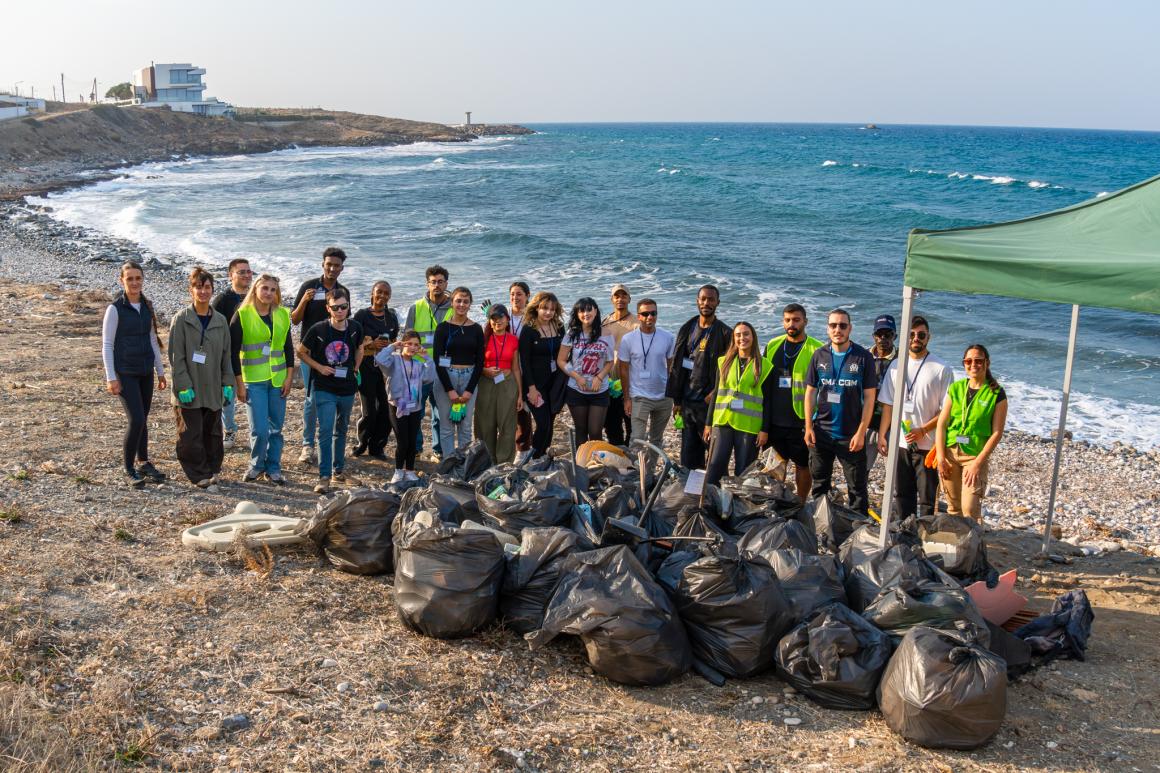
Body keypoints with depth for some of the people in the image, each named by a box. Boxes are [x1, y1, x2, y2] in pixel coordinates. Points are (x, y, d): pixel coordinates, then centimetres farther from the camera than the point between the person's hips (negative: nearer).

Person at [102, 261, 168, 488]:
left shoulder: (147, 307, 8)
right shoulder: (115, 309, -9)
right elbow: (107, 345, -8)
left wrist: (160, 371, 15)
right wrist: (111, 377, -12)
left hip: (145, 372, 6)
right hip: (125, 373, -5)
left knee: (142, 420, 12)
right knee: (136, 420, -12)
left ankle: (144, 463, 25)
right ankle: (128, 471, 1)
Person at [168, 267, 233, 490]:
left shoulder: (220, 321, 7)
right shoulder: (182, 319, -6)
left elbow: (226, 355, 12)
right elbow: (176, 356, -8)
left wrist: (228, 383, 5)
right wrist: (183, 386, -14)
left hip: (213, 390, 4)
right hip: (189, 392, -4)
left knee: (213, 434, 12)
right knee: (191, 436, -1)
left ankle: (212, 470, 25)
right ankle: (200, 476, 8)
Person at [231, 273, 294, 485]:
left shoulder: (283, 315, 7)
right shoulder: (242, 315, -5)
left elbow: (288, 348, 12)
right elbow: (234, 351, -4)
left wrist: (289, 377, 4)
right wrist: (239, 383, -7)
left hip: (278, 380, 4)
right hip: (253, 380, -4)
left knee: (276, 428, 7)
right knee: (259, 429, -8)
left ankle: (273, 468, 20)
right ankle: (256, 465, 15)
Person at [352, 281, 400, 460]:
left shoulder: (392, 317, 11)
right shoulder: (361, 315, -2)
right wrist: (371, 345, -17)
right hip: (366, 367, -4)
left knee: (386, 410, 0)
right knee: (369, 412, -3)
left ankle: (376, 447, 17)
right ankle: (362, 442, 23)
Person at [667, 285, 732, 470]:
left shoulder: (724, 333, -3)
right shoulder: (687, 329, 11)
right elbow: (676, 366, 13)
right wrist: (676, 400, 9)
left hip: (710, 404, -5)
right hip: (687, 403, 5)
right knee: (688, 456, 9)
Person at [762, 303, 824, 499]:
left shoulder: (816, 349, -6)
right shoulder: (772, 346, 8)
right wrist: (764, 419, 12)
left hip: (801, 421, -4)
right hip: (775, 421, 4)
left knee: (803, 465, 6)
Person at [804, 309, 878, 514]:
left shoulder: (863, 357, -4)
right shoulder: (819, 355, 5)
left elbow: (869, 397, -5)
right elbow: (810, 392, 8)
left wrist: (861, 432, -10)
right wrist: (809, 427, 1)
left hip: (851, 435, -3)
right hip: (821, 433, 3)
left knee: (857, 489, 1)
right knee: (819, 485, 14)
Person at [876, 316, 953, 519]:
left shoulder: (941, 369, -4)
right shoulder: (896, 366, 9)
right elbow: (888, 405, 11)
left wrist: (923, 430, -16)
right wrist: (882, 435, 5)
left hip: (927, 444, -4)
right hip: (899, 442, 4)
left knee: (927, 496, -1)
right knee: (903, 494, 12)